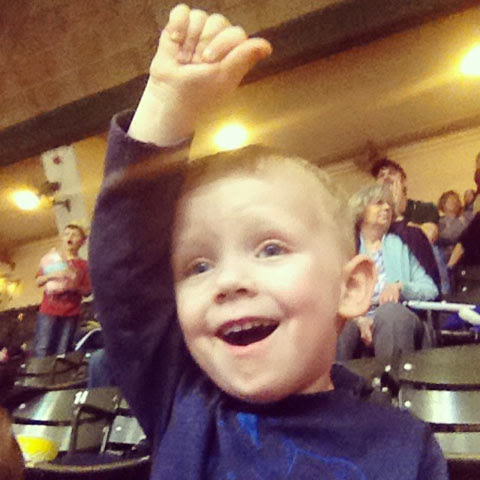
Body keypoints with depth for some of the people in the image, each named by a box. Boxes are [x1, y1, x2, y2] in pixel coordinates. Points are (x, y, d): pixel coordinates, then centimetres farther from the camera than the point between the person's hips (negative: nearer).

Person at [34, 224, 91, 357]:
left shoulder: (83, 265, 9)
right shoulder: (51, 258, 11)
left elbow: (87, 291, 8)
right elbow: (38, 281, 9)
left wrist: (76, 286, -12)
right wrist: (51, 275, -10)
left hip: (70, 314, 0)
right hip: (48, 311, 0)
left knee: (62, 353, -3)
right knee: (42, 350, -7)